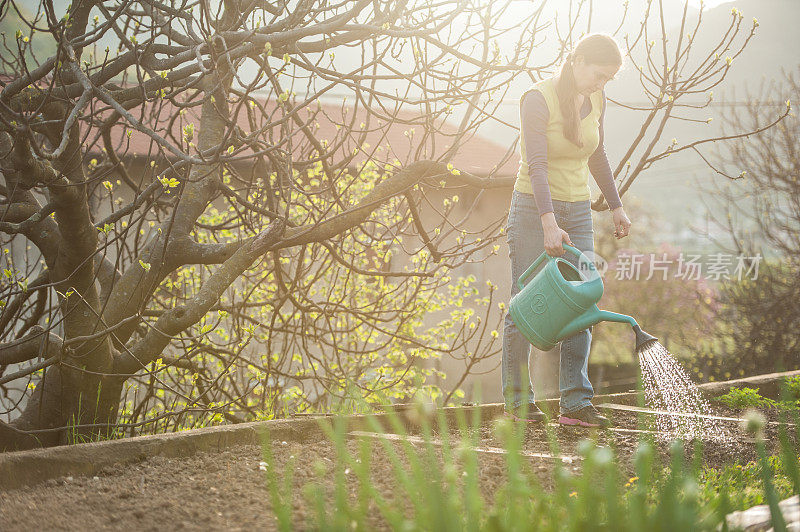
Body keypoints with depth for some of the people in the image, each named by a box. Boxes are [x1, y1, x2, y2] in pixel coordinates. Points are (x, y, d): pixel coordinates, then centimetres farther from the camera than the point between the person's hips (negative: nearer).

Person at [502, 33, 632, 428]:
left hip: (576, 211, 6)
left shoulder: (595, 100, 3)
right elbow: (536, 164, -26)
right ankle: (517, 398, 12)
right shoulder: (538, 99, -17)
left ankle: (575, 403, -3)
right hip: (534, 208, -6)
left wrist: (616, 206, 19)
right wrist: (549, 224, -35)